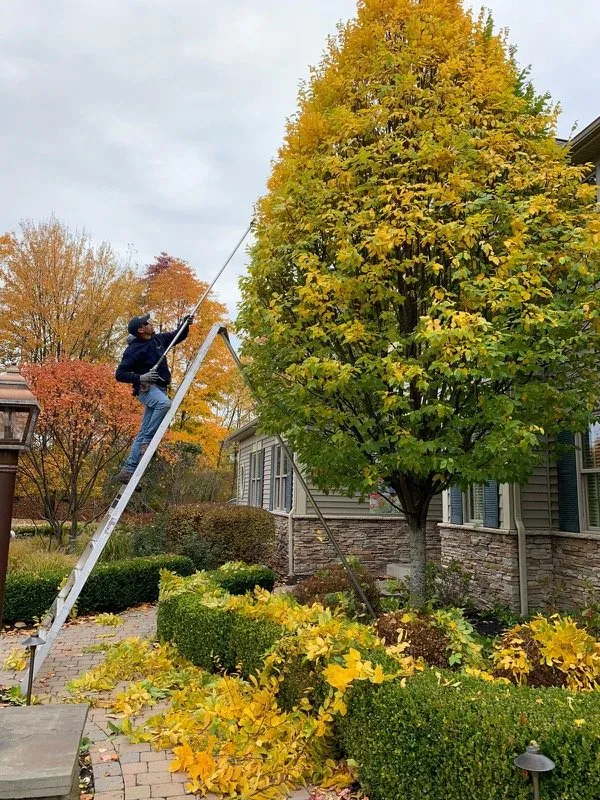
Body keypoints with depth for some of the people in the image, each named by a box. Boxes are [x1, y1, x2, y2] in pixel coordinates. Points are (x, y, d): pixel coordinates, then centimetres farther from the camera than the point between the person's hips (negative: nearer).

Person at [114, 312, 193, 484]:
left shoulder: (157, 339, 10)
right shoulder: (134, 350, -11)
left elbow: (177, 337, 27)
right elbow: (119, 374, -13)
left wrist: (185, 324, 9)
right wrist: (140, 378, -27)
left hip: (159, 389, 7)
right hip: (146, 388, -7)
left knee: (143, 434, 1)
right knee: (164, 403, -39)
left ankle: (127, 470, 2)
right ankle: (147, 442, -28)